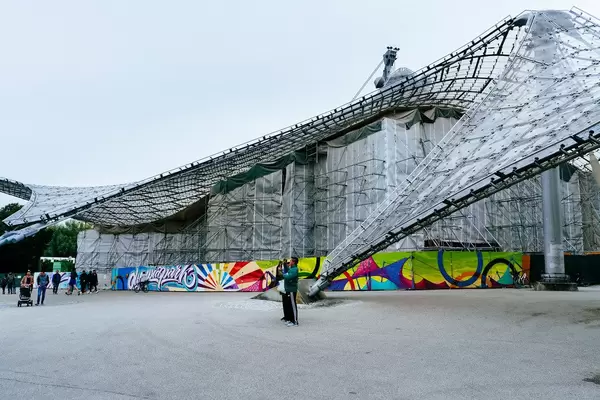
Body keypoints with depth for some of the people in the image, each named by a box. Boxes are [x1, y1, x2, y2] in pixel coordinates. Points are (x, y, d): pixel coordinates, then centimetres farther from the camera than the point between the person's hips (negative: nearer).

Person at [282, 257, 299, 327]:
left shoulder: (294, 270, -16)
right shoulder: (291, 269, 14)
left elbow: (288, 277, -26)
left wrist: (283, 275, -6)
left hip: (292, 290, -10)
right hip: (288, 290, 10)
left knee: (293, 306, -6)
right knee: (288, 305, 16)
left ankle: (295, 322, -2)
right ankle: (290, 320, 25)